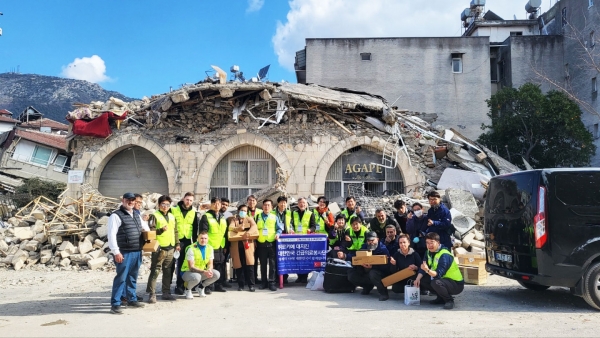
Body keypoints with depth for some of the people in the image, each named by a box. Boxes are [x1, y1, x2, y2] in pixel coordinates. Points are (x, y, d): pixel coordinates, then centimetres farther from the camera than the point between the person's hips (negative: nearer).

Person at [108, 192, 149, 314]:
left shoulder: (137, 215, 16)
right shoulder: (116, 216, -9)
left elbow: (144, 226, 35)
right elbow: (112, 235, -15)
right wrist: (116, 252, -19)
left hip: (137, 252, 8)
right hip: (124, 253, -7)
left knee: (133, 278, 16)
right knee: (121, 278, -6)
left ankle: (132, 299, 28)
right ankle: (115, 304, 0)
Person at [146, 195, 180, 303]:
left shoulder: (172, 217, 16)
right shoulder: (155, 216, -3)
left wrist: (177, 243, 17)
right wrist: (161, 230, -24)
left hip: (171, 248, 6)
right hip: (159, 248, -6)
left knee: (168, 271, 11)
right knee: (155, 271, -5)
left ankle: (166, 292, 20)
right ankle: (152, 294, -1)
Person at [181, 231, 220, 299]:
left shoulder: (210, 248, -4)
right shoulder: (191, 249, -22)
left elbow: (210, 264, 0)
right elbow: (191, 267, -24)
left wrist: (209, 270, -25)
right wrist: (204, 272, -37)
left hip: (201, 272, 6)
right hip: (187, 272, -6)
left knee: (217, 274, -15)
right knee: (196, 277, -38)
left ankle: (201, 287, 10)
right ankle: (187, 289, -4)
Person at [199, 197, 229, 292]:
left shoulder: (223, 218, 17)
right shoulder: (206, 217, -2)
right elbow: (203, 233, -8)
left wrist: (226, 246, 15)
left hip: (221, 248, 6)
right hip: (210, 247, -6)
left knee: (221, 267, 8)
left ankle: (219, 285, 17)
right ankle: (208, 286, 3)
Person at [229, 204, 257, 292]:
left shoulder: (250, 219, 15)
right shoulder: (233, 219, 15)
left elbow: (254, 226, -4)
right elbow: (230, 227, -4)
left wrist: (248, 232, -22)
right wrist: (238, 228, -24)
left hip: (247, 244, -1)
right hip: (236, 246, 1)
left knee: (249, 264, -8)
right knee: (238, 265, 0)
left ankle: (251, 284, -2)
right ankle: (241, 285, 9)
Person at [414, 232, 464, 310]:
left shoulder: (444, 255, -25)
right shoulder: (429, 252, 1)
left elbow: (439, 274, -33)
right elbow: (422, 267, 3)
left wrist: (428, 270, -51)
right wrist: (418, 279, -13)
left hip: (456, 284, -9)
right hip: (443, 279, 9)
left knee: (436, 283, -35)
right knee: (422, 280, 0)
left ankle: (449, 300, -8)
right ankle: (441, 297, 11)